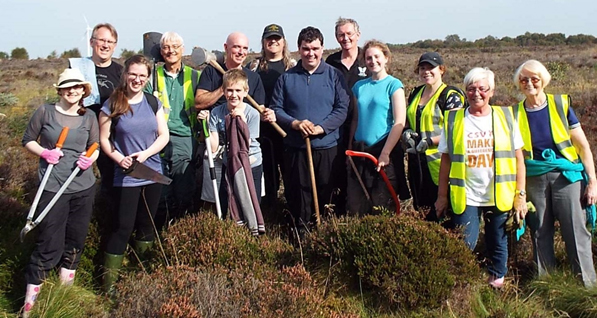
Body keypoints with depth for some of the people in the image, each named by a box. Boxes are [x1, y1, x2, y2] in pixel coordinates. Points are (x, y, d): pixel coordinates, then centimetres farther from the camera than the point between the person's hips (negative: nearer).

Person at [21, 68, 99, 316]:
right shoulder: (45, 112, -3)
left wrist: (90, 158, -9)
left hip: (84, 187, 4)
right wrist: (44, 152, -15)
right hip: (52, 188, -4)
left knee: (75, 241, 14)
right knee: (48, 245, -4)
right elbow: (28, 140, 4)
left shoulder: (89, 118, 5)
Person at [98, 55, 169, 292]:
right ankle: (108, 280, 4)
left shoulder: (153, 103, 5)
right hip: (125, 177, -4)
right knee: (122, 226, -5)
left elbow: (164, 135, 3)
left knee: (146, 225, 13)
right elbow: (104, 139, -3)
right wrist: (119, 158, -19)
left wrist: (145, 153, -13)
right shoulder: (112, 105, -5)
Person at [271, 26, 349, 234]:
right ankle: (301, 232, 21)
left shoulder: (334, 76, 2)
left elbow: (342, 108, -4)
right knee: (297, 194, 7)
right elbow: (276, 108, 2)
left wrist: (321, 128, -18)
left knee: (324, 194, 10)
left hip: (327, 146, 0)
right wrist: (295, 123, -15)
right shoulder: (287, 78, 4)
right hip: (295, 147, 1)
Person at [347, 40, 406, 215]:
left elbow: (399, 123, -10)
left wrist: (385, 153, -15)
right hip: (359, 152, 5)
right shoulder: (359, 86, 12)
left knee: (381, 209, 0)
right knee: (354, 209, 4)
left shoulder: (393, 85, -3)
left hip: (383, 150, -5)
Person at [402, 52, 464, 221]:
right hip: (416, 161, 7)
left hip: (439, 162, -7)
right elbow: (408, 122, 26)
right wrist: (406, 133, 4)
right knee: (419, 208, 13)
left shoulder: (450, 96, -7)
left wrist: (430, 141, -21)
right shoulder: (415, 94, 15)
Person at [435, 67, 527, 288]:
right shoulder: (453, 120, 4)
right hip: (465, 197, -1)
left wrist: (520, 194, -1)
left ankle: (497, 283, 24)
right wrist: (442, 196, 1)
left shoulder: (506, 117, 4)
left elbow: (518, 159, 4)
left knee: (498, 243, 10)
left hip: (500, 196, 1)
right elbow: (446, 160, 4)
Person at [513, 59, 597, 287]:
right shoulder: (516, 114, 5)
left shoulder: (561, 105, 1)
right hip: (534, 180, 2)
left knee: (576, 231, -5)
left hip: (566, 175, -2)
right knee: (540, 234, 8)